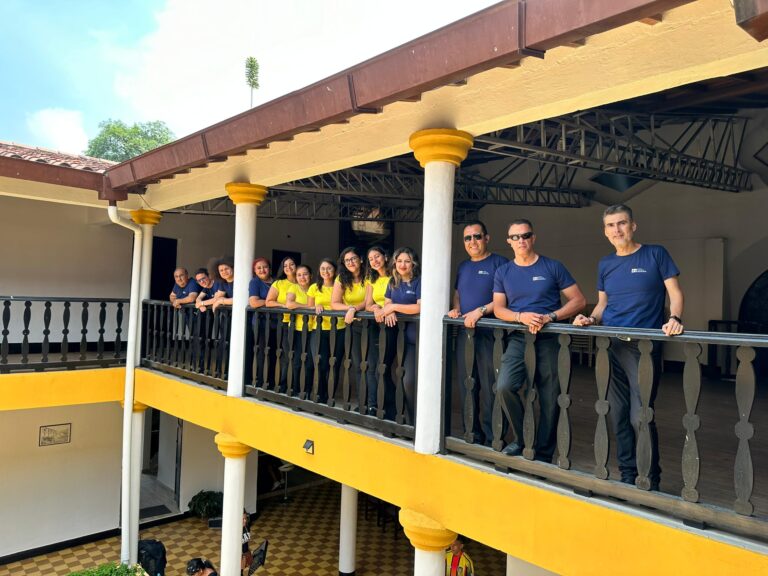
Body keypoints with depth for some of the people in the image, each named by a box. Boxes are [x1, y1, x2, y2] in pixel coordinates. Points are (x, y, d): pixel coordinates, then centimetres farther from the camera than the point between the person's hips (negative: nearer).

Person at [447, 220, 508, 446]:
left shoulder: (499, 263, -4)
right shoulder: (463, 266, 18)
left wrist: (480, 311, -21)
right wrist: (456, 308, 6)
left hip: (489, 332, -7)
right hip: (464, 332, 7)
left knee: (489, 387, -4)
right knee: (467, 385, 12)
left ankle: (492, 438, 7)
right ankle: (472, 435, 24)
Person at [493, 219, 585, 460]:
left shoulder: (552, 267, 4)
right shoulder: (503, 272, 11)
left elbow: (578, 300, 1)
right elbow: (498, 309, 6)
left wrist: (550, 317, -14)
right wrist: (521, 317, -15)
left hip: (549, 338, -1)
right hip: (518, 338, 1)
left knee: (550, 398, 1)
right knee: (504, 386, -18)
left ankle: (543, 454, 18)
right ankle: (521, 438, 5)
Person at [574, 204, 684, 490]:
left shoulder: (655, 254, 1)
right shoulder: (605, 264, 14)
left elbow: (675, 293, -1)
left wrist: (675, 319, -20)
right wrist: (591, 319, -2)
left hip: (643, 346, -5)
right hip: (610, 346, 5)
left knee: (640, 416, -7)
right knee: (618, 414, 10)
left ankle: (651, 481, 11)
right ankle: (627, 475, 24)